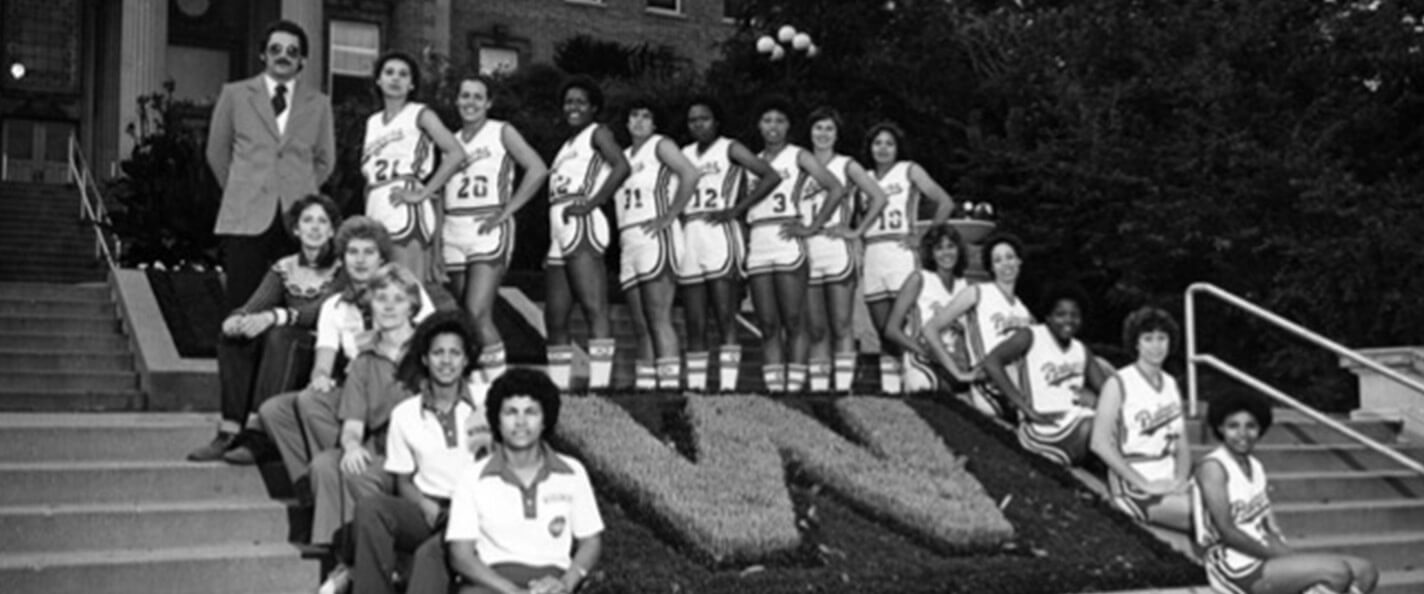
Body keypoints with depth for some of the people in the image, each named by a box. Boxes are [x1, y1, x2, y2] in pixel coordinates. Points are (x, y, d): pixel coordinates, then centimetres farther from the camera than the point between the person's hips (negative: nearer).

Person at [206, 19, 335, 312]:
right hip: (247, 217, -1)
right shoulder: (235, 94, 8)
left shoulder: (318, 103, 10)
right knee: (242, 307, -5)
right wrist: (240, 192, 14)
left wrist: (300, 192, 11)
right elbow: (217, 153, 15)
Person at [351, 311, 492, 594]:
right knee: (370, 507, -27)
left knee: (432, 552, -33)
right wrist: (426, 505, -7)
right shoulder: (404, 414, 11)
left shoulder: (487, 401, 6)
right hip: (427, 510, 3)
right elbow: (403, 481, 14)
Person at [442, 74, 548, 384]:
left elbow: (537, 169, -7)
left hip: (488, 230, -5)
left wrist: (506, 211, -11)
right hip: (453, 231, 5)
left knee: (478, 313, -18)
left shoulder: (501, 132, 3)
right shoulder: (452, 140, 18)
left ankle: (497, 379, -13)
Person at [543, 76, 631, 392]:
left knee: (594, 308, -18)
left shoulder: (597, 133, 6)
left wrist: (593, 202, -16)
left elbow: (621, 166, -13)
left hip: (581, 225, -9)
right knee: (555, 319, 7)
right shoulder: (567, 146, 30)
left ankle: (599, 384, -26)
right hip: (559, 234, 9)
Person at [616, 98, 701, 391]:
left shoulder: (660, 146, 3)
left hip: (656, 238, -7)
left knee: (659, 318, -16)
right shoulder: (624, 156, 24)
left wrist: (670, 216, -15)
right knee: (641, 325, 3)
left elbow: (690, 174, -13)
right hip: (628, 243, 7)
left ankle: (669, 382, -20)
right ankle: (644, 384, 3)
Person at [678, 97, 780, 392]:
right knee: (694, 326, 4)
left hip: (720, 234, -5)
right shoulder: (684, 155, 19)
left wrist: (735, 209, -10)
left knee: (725, 318, -12)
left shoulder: (730, 149, 4)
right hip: (688, 238, 5)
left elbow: (771, 176, -5)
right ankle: (694, 387, 5)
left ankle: (727, 385, -16)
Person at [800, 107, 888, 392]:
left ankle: (843, 386, -6)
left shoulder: (846, 166, 6)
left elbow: (879, 197, -2)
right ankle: (817, 388, 6)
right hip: (808, 253, 3)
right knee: (816, 330, 4)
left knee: (841, 326, -5)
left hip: (837, 251, -3)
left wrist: (857, 231, -6)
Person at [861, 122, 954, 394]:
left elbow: (945, 202, 1)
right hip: (871, 256, 4)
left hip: (900, 252, -4)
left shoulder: (909, 170, 8)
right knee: (883, 329, 2)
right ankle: (889, 386, 3)